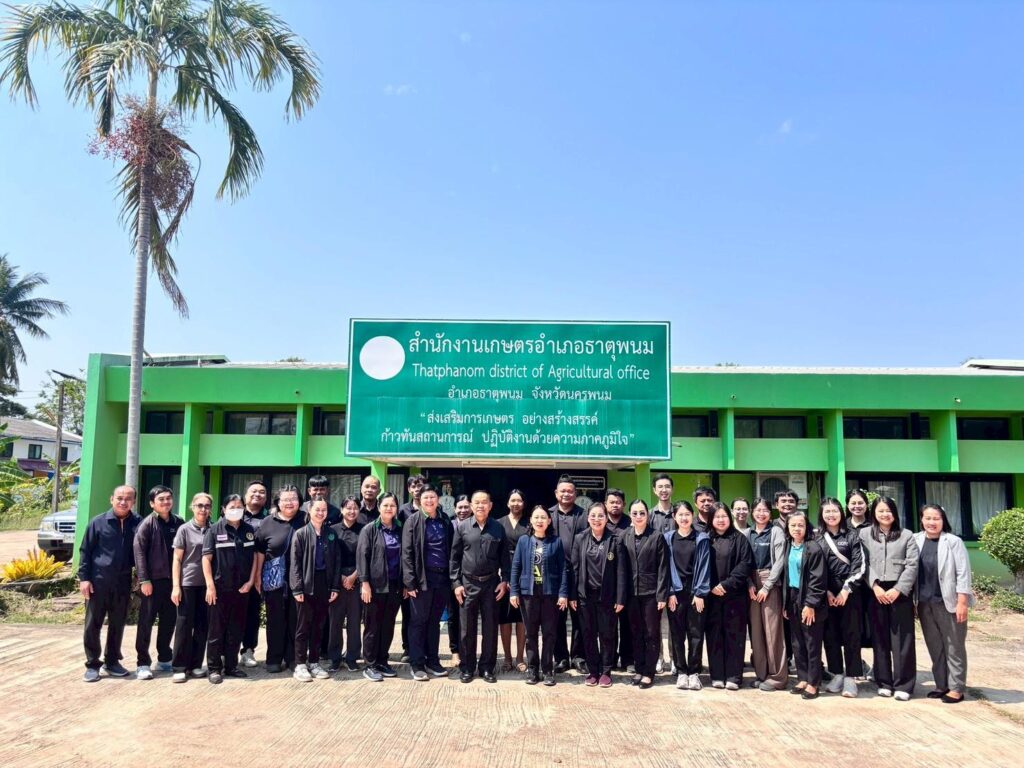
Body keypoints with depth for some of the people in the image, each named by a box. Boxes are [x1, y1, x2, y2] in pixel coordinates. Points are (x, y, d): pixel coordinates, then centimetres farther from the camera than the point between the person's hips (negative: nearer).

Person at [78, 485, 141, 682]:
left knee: (118, 624, 11)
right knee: (93, 624, 4)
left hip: (123, 582, 2)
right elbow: (85, 551, 0)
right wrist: (83, 578, -6)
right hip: (98, 581, -2)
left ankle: (112, 661, 25)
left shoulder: (137, 523, 0)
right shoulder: (98, 522, -3)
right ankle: (92, 664, 17)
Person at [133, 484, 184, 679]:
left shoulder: (179, 523, 6)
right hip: (153, 580, -4)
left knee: (169, 622, 12)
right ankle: (142, 663, 10)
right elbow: (139, 551, -9)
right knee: (146, 622, 2)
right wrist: (144, 580, -14)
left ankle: (164, 659, 24)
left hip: (173, 579, 4)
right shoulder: (147, 524, -5)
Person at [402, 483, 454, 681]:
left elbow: (450, 550, 9)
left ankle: (432, 661, 22)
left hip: (442, 577, 4)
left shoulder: (445, 521, 8)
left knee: (434, 621, 12)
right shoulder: (413, 521, -2)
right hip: (422, 578, -3)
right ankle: (416, 664, 12)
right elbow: (407, 552, -6)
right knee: (418, 621, 4)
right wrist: (410, 581, -13)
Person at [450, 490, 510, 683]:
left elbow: (504, 557, 7)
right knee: (467, 628, 5)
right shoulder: (462, 527, 1)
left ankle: (487, 668, 18)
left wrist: (504, 581, -1)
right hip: (468, 583, -1)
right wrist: (456, 583, -3)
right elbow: (455, 557, 2)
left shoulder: (498, 528, 4)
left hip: (491, 583, 1)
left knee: (490, 627, 6)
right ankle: (466, 668, 17)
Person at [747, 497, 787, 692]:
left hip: (771, 583, -4)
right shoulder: (748, 533, 9)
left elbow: (779, 561, -7)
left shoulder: (776, 532, -2)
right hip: (752, 583, 4)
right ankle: (760, 673, 15)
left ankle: (776, 676, 4)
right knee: (755, 629, 5)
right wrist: (750, 584, -6)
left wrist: (767, 586, -12)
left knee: (772, 629, -4)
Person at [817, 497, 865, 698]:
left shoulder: (852, 535, 3)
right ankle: (837, 675, 15)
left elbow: (859, 565, -3)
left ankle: (850, 678, 5)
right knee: (830, 634, 5)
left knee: (851, 634, -1)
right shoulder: (817, 538, 6)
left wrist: (846, 590, -10)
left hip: (849, 591, -2)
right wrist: (826, 591, -6)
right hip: (826, 593, 2)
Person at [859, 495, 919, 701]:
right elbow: (863, 563, 0)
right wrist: (875, 586, -12)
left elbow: (912, 565, -1)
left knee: (902, 639, 0)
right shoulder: (864, 534, 7)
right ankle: (884, 682, 14)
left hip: (900, 592, -1)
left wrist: (897, 589, -11)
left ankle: (903, 685, 7)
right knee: (880, 638, 6)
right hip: (875, 593, 1)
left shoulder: (906, 535, 7)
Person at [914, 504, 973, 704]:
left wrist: (962, 602, -13)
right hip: (925, 603, 4)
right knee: (935, 647, 11)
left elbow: (963, 573, -8)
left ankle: (956, 688, 12)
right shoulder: (915, 541, 4)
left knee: (954, 647, 4)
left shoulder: (953, 541, -6)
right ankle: (942, 685, 22)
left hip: (948, 602, -4)